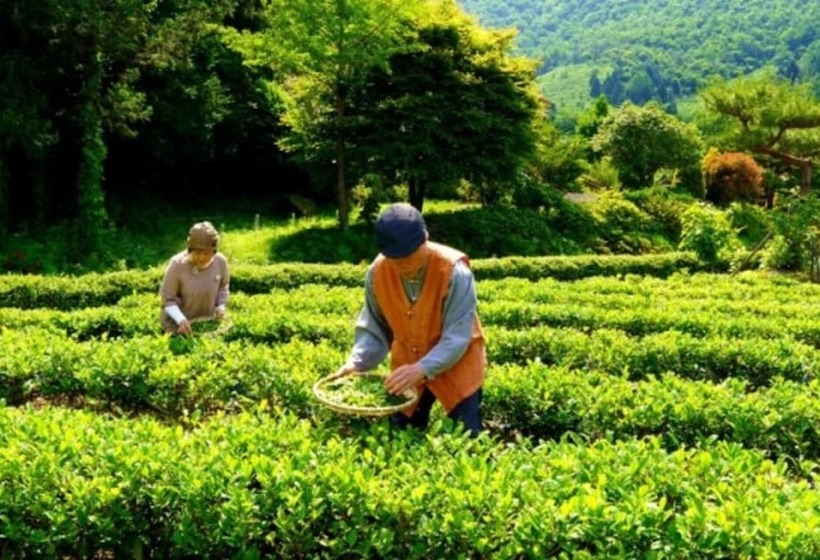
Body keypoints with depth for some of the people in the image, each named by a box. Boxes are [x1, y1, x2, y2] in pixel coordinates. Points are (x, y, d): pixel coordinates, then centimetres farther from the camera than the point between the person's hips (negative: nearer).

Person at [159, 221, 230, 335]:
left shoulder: (220, 262, -14)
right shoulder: (177, 264, -24)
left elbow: (223, 287, 5)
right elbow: (167, 299, -18)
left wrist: (221, 306, -11)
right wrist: (180, 319, -31)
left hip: (207, 321, 3)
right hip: (178, 322, -3)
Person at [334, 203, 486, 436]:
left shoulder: (453, 271, -27)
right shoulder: (377, 273, -15)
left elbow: (457, 337, -28)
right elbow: (374, 328, -4)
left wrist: (423, 369, -40)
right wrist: (356, 362, -20)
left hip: (456, 364, -4)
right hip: (407, 366, 4)